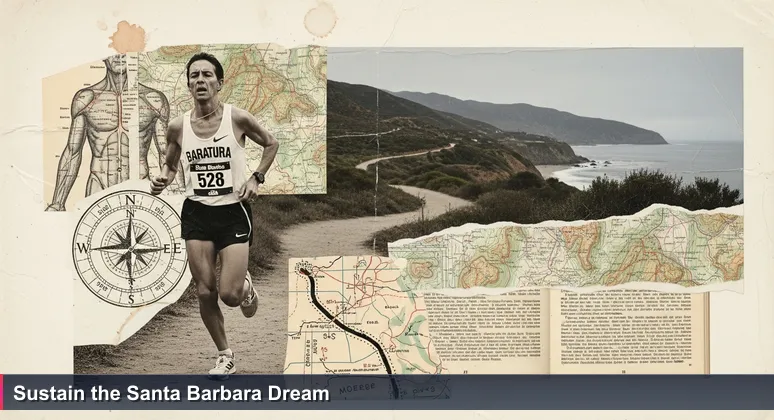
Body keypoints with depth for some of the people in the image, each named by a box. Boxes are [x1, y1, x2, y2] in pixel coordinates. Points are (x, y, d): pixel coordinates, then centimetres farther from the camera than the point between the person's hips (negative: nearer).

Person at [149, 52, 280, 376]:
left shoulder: (238, 118, -9)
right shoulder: (178, 127, -2)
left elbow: (271, 143, 7)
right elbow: (169, 164, 14)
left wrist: (256, 178, -5)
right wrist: (162, 179, -8)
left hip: (234, 211, -2)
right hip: (196, 213, 3)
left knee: (229, 294, -8)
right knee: (205, 292, 3)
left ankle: (245, 284, 31)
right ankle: (225, 355, 23)